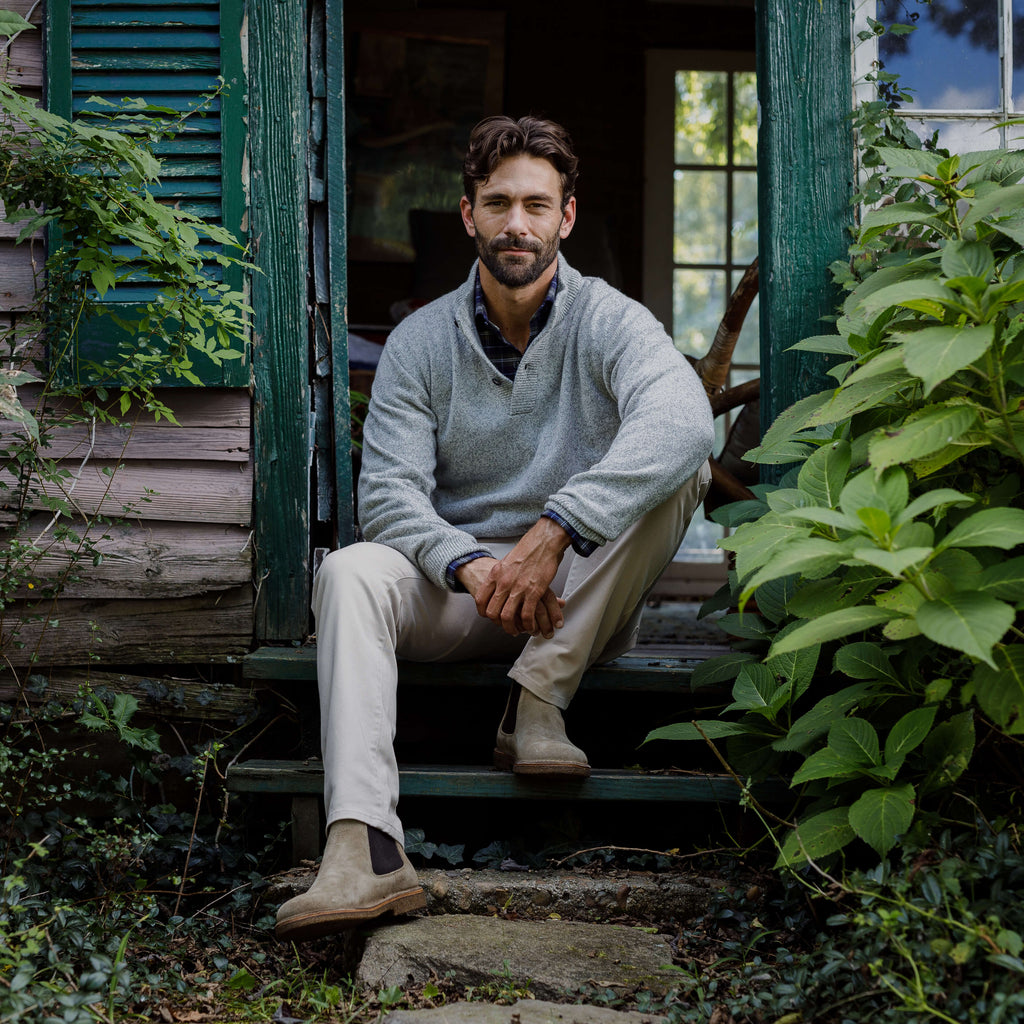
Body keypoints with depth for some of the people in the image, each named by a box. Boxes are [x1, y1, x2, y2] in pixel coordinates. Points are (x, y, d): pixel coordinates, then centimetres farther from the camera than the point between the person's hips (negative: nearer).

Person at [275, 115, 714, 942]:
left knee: (678, 462, -24)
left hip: (582, 606, -1)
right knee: (349, 571, -29)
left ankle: (539, 700, -22)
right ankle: (365, 851, -45)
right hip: (455, 591, 1)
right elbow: (389, 493, -8)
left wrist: (552, 531, -38)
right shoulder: (421, 341, 2)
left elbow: (682, 418, -29)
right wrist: (472, 567, -29)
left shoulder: (607, 322, -6)